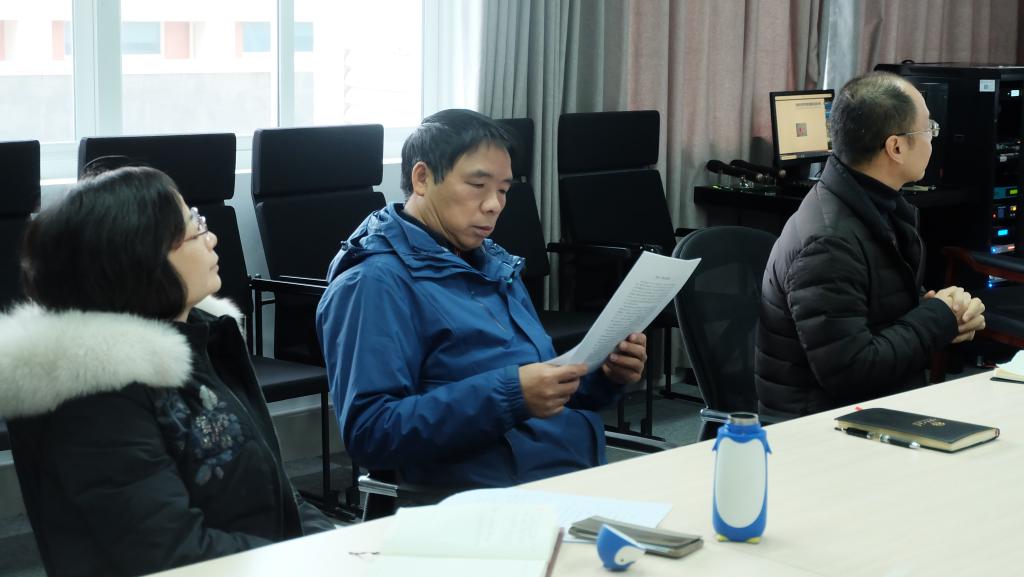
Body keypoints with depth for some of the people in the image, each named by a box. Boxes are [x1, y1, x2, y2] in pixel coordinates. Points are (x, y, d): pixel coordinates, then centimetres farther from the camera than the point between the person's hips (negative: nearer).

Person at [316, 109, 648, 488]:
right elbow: (368, 432, -16)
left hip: (588, 472, 8)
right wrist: (509, 396, -22)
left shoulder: (494, 265, 21)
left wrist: (603, 377, 6)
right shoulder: (374, 284, -5)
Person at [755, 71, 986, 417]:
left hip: (884, 401, 9)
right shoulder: (829, 243, -23)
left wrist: (952, 310, -3)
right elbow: (850, 372, -26)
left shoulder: (880, 206, 5)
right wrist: (939, 318, -14)